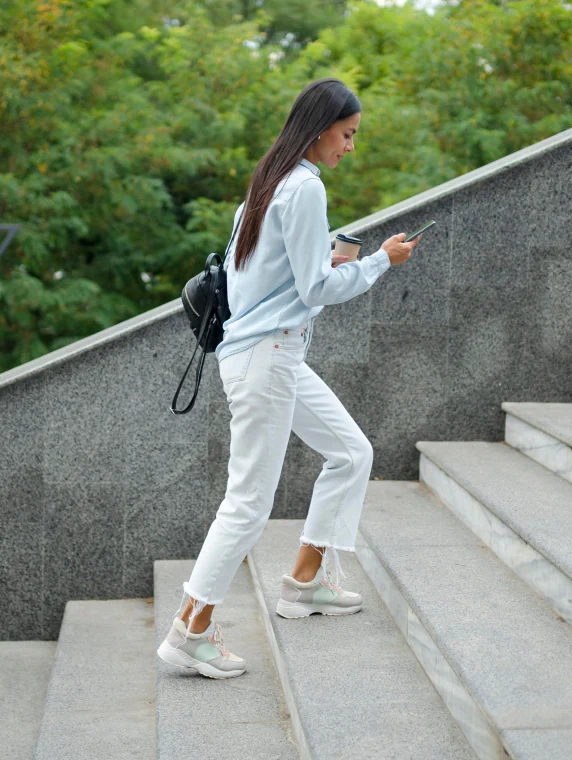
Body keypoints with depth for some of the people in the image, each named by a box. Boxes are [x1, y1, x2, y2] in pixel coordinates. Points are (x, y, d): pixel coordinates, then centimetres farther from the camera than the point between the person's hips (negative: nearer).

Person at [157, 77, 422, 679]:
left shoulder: (268, 183, 15)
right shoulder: (304, 187, -15)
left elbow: (238, 265, 19)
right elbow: (317, 289, -17)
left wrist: (320, 262, 17)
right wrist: (380, 260, -4)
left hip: (281, 356, 10)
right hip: (264, 357, -10)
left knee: (352, 452, 14)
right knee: (250, 501, -5)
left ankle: (305, 579, 22)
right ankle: (190, 632, 4)